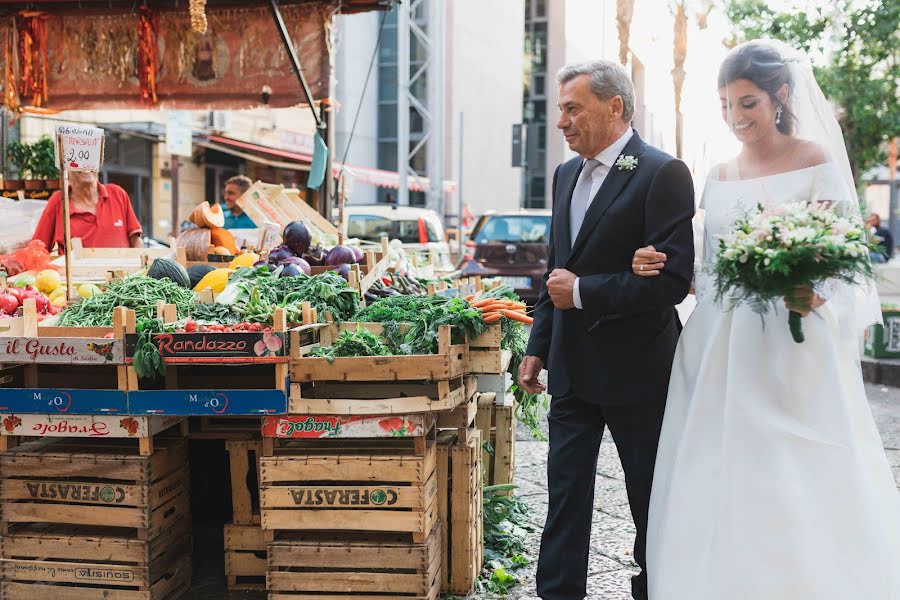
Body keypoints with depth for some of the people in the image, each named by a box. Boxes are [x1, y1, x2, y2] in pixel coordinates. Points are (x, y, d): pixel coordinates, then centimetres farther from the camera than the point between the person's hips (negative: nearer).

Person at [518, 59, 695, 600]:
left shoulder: (663, 174, -13)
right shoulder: (566, 175, 11)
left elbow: (674, 278, -21)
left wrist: (583, 291, -18)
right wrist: (539, 347, 16)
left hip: (636, 367, -6)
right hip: (572, 368, 7)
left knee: (651, 493, 10)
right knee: (565, 489, 8)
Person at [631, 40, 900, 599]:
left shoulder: (818, 164, -2)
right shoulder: (720, 177, 14)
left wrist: (815, 297, -25)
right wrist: (664, 267, 0)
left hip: (793, 352, -5)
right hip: (720, 355, 5)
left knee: (794, 499, -4)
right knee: (716, 499, 5)